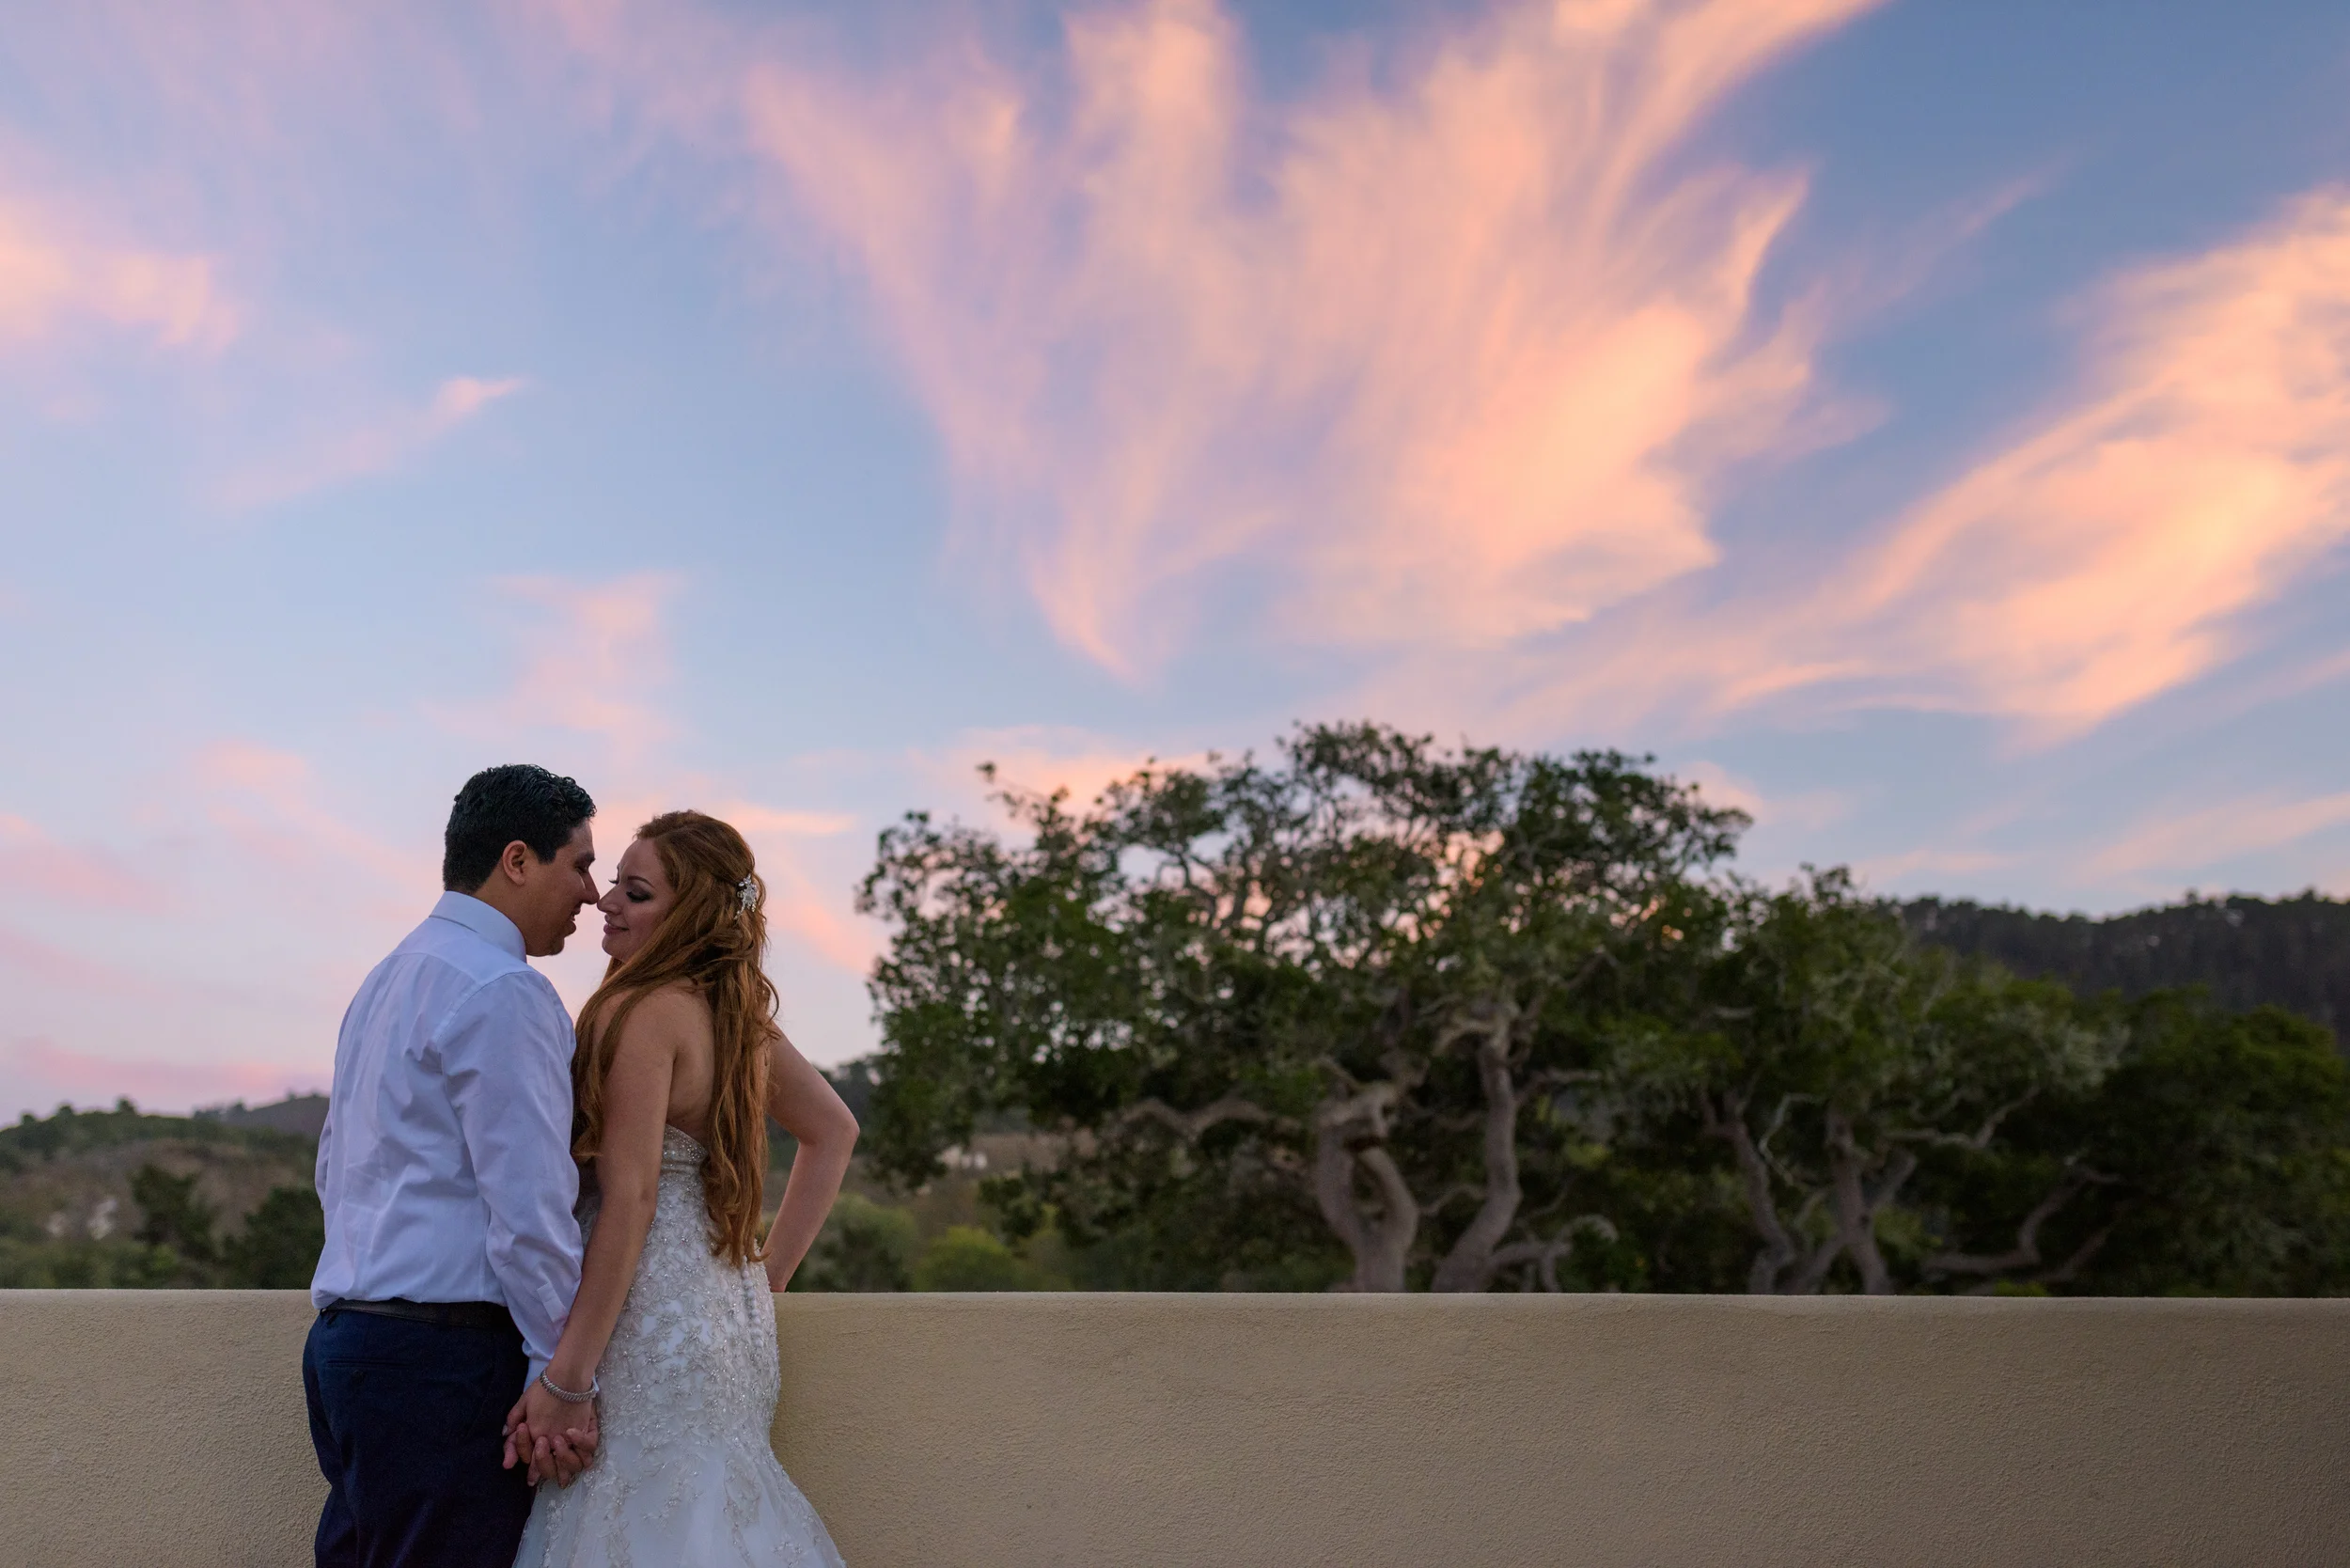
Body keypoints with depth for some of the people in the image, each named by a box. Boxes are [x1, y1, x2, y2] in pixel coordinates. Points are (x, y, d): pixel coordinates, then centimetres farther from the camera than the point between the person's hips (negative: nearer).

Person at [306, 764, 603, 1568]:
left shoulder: (385, 980, 19)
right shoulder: (503, 991, -12)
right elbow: (527, 1203, -18)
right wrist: (561, 1372, -13)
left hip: (346, 1330, 10)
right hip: (444, 1352, -10)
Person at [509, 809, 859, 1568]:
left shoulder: (642, 1011, -14)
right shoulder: (738, 1010, 10)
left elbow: (629, 1198, -19)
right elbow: (834, 1132, 18)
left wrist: (566, 1377, -17)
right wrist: (766, 1275, 17)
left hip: (652, 1316, -9)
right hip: (728, 1307, 9)